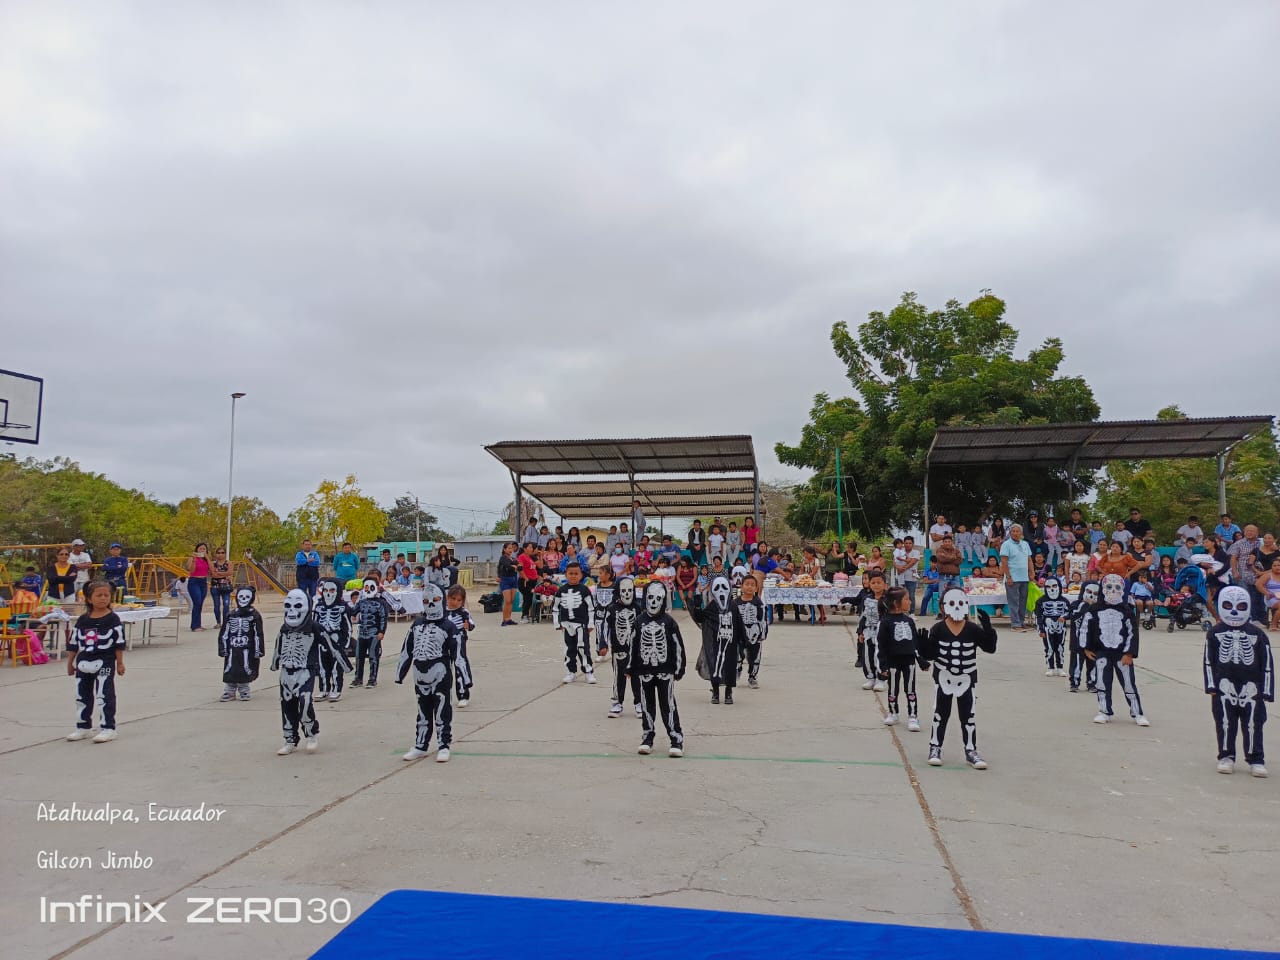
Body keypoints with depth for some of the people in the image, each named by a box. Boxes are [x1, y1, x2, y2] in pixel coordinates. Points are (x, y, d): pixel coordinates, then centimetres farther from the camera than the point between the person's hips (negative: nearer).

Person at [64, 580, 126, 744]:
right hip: (84, 663, 5)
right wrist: (70, 662, 14)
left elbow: (119, 643, -6)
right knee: (82, 696, 15)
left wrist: (120, 663, -7)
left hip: (105, 663, -5)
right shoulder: (83, 620, 5)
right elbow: (73, 642, 13)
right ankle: (83, 727, 28)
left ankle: (108, 728, 2)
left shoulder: (112, 619, -7)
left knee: (105, 696, -4)